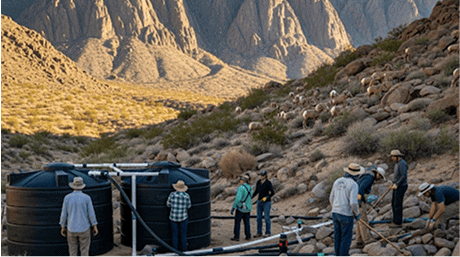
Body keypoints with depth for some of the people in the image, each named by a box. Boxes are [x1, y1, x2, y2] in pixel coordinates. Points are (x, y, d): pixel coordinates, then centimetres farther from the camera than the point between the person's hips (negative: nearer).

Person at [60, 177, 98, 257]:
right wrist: (95, 227, 1)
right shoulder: (86, 198, -11)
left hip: (72, 229, 1)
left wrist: (62, 227, 10)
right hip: (84, 229, -1)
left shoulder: (67, 197, -7)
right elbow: (91, 214, -8)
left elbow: (63, 214, -3)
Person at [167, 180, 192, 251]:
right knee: (183, 234, 13)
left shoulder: (172, 194, -13)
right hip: (183, 217, 0)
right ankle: (183, 250, 16)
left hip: (174, 217, 0)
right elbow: (188, 206, 1)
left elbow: (168, 204, -1)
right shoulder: (186, 196, -11)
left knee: (174, 235, 11)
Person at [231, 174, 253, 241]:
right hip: (248, 208, 6)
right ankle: (248, 236, 17)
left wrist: (233, 208, -22)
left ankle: (236, 237, 7)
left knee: (237, 222, 5)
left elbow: (238, 198, -26)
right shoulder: (250, 188, 4)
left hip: (240, 208, -6)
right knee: (246, 222, 16)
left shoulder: (241, 188, -19)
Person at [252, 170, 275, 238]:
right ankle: (259, 233, 16)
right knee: (259, 218, 7)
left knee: (267, 218, -1)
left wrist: (266, 198, -28)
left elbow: (272, 192, -16)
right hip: (259, 201, 6)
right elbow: (256, 191, 13)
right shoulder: (258, 182, 3)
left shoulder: (268, 183, -16)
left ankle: (268, 233, 11)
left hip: (267, 202, -6)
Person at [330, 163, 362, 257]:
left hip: (336, 213, 6)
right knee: (346, 239, 7)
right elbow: (353, 203, -25)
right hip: (346, 216, -6)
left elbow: (332, 199, 10)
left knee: (338, 237, 17)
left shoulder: (337, 181, 3)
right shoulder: (353, 184, -19)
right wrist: (357, 214, -6)